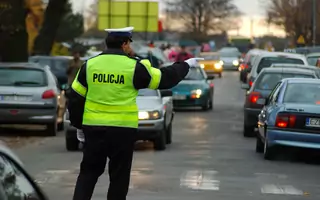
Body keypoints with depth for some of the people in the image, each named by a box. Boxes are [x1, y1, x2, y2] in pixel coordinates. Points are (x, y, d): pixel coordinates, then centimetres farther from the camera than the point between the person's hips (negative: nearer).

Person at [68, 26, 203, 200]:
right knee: (119, 176, 8)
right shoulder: (134, 67, -7)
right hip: (122, 129, -3)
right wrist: (186, 65, 20)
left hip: (93, 128, 3)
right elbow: (165, 78, 4)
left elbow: (76, 98, 7)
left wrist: (78, 124, 18)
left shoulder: (89, 65, 3)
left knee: (89, 171, 12)